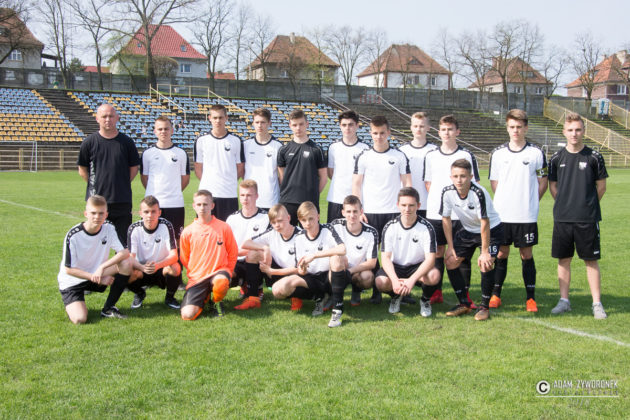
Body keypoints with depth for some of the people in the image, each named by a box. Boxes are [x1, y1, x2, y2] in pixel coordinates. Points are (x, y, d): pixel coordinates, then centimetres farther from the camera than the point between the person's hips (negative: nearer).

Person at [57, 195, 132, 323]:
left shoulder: (109, 228, -8)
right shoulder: (73, 235, -20)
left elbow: (125, 252, -17)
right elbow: (69, 269, -16)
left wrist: (102, 267, -30)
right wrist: (97, 278, -20)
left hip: (98, 274, 4)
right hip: (72, 281, -4)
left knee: (126, 264, -21)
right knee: (80, 319, -26)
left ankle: (108, 308, -7)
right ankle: (72, 305, 13)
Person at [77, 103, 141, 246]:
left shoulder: (126, 142, 4)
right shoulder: (89, 142, 2)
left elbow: (134, 168, 12)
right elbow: (82, 170, 9)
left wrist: (122, 185, 6)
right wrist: (96, 185, 3)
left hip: (122, 201, 1)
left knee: (123, 242, 5)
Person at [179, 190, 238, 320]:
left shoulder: (224, 227, 1)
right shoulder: (187, 232, 2)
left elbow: (233, 253, 9)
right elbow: (184, 259, 14)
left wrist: (226, 272, 2)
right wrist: (193, 274, 9)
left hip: (219, 271, -1)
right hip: (196, 279, 2)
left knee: (221, 282, -42)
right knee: (187, 315, -19)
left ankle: (217, 302, -2)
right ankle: (204, 298, 18)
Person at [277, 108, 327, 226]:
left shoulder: (316, 149, 3)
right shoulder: (284, 150, 8)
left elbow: (323, 178, 6)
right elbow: (282, 176, 12)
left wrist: (313, 194, 1)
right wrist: (287, 192, 3)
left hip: (310, 203, -1)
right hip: (287, 203, 1)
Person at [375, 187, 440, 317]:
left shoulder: (426, 227, -14)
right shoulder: (390, 227, -10)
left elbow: (430, 258, -20)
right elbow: (385, 257, -12)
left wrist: (412, 280, -34)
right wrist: (395, 280, -31)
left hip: (418, 267, -1)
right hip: (395, 267, 1)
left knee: (434, 275, -34)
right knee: (381, 282, -31)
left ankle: (425, 300, 2)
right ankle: (396, 296, 8)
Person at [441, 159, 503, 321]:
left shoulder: (478, 193, -31)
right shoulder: (447, 192, -16)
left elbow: (484, 224, -28)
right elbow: (446, 219, -4)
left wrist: (484, 252, -26)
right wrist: (450, 247, -4)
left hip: (491, 229, -5)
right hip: (467, 230, 6)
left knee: (485, 264, -23)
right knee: (450, 261, -2)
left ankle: (484, 306, -3)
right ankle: (464, 304, 13)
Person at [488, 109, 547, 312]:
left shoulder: (536, 153, 0)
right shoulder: (497, 153, 5)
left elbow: (543, 182, 7)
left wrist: (531, 202, 1)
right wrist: (505, 201, 6)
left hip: (527, 216, -1)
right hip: (502, 214, 2)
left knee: (527, 254, 4)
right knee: (501, 254, 7)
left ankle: (531, 298, 11)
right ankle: (495, 295, 17)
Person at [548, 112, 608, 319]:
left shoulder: (593, 157, -2)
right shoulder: (557, 158, 4)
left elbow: (601, 187, 6)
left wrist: (588, 205, 7)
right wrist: (566, 204, 9)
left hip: (588, 219, -2)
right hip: (562, 218, 2)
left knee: (591, 261, 2)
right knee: (563, 259, 7)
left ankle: (597, 303, 10)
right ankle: (564, 300, 18)